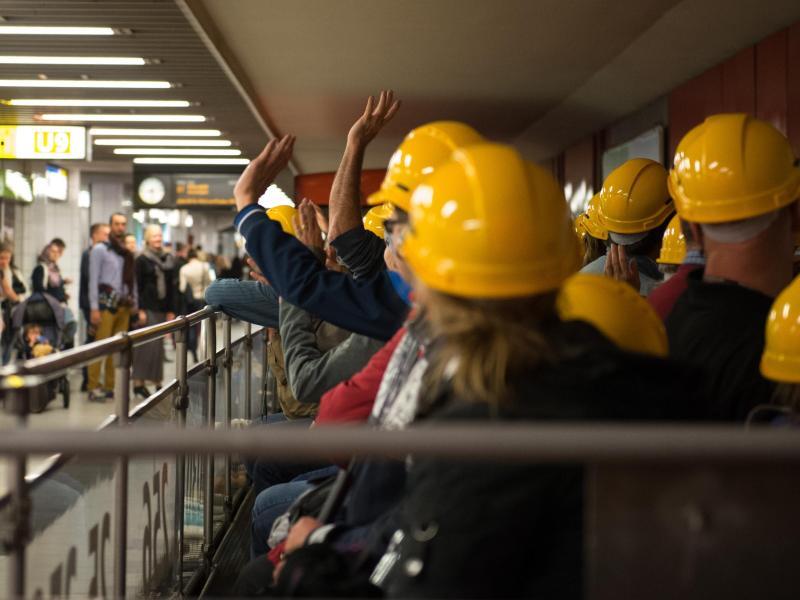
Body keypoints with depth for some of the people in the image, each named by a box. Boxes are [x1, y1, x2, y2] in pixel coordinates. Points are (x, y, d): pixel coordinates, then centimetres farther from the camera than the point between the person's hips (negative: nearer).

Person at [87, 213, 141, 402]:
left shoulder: (127, 253, 16)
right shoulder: (100, 249, 1)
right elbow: (93, 280, -4)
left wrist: (135, 306, 12)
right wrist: (94, 308, -10)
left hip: (124, 306, 5)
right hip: (106, 304, -5)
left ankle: (110, 386, 10)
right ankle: (93, 387, -6)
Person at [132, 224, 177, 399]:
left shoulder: (167, 259, 12)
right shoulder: (142, 260, -3)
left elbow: (171, 286, 13)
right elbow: (138, 286, -7)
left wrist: (171, 310, 9)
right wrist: (140, 309, -13)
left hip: (162, 308, 5)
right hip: (147, 308, -5)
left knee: (158, 345, 8)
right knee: (146, 344, -9)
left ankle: (157, 381, 13)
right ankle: (139, 382, -4)